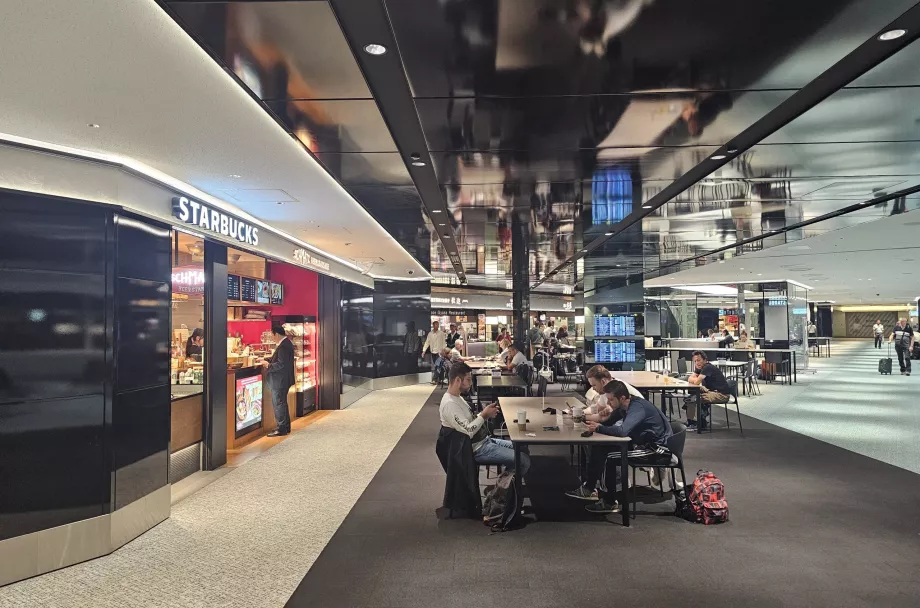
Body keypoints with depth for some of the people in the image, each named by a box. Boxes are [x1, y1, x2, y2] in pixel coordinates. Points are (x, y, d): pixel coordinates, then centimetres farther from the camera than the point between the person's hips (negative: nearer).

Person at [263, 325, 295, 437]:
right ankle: (286, 427, 26)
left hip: (280, 380, -11)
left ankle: (281, 429, 3)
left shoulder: (283, 346, -23)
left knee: (278, 404, -3)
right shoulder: (285, 343, 11)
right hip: (282, 380, 11)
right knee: (282, 403, 18)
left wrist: (269, 366, -15)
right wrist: (266, 360, 7)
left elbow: (281, 364, -26)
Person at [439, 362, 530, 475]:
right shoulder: (450, 404, -23)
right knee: (524, 461, -13)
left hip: (485, 440, 11)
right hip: (478, 449, -11)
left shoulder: (457, 398, 10)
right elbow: (468, 431, -27)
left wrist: (486, 414, 1)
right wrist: (484, 415, -15)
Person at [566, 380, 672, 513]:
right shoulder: (624, 406, 0)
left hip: (658, 450, -9)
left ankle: (609, 503, -5)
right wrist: (593, 424, -9)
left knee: (610, 458, -21)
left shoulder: (638, 408, -28)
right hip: (642, 443, 9)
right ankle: (589, 488, 11)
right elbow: (608, 422, 11)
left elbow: (622, 431, -41)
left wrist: (599, 428, -26)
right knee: (599, 447, 3)